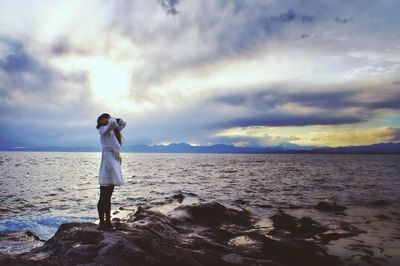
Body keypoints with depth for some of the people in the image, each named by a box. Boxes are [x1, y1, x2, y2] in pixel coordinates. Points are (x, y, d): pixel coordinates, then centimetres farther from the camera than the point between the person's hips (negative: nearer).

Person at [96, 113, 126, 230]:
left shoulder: (112, 130, 20)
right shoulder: (103, 129, -4)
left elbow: (123, 123, 31)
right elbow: (113, 123, -24)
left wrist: (116, 118, 14)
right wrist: (111, 119, -2)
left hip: (115, 161, 9)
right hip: (107, 161, -9)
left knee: (108, 197, 12)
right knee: (103, 197, -5)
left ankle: (107, 221, 17)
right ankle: (102, 222, -1)